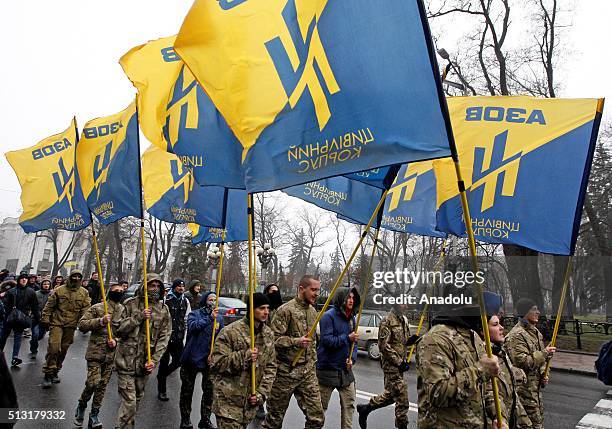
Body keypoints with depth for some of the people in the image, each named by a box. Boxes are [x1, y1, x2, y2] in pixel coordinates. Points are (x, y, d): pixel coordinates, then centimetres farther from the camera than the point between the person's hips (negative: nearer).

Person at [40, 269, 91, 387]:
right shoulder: (60, 290, -2)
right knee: (54, 348, -12)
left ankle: (55, 372, 27)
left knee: (63, 350, 11)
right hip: (57, 323, -2)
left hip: (71, 326, 3)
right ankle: (48, 374, -1)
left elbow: (85, 309, 3)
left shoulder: (84, 293, 2)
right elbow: (49, 305, 2)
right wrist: (45, 319, -1)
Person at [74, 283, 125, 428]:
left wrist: (116, 341, -7)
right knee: (93, 383, -8)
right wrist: (100, 321, -21)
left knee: (102, 385, 10)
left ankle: (94, 415, 24)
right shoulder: (97, 308, -4)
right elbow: (81, 325, -8)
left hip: (111, 355, 3)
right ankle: (81, 406, 21)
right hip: (95, 352, -3)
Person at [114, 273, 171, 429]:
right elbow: (119, 329, -6)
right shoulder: (131, 304, -4)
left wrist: (154, 360, -10)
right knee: (129, 401, -5)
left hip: (145, 363, 3)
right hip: (127, 361, -3)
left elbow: (164, 337, 0)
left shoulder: (164, 310, 2)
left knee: (137, 398, 18)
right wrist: (138, 317, -20)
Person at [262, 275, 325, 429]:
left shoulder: (313, 311, 10)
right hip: (286, 370, -6)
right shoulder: (286, 310, -14)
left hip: (308, 371, 6)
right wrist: (296, 341, -24)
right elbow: (272, 338, -18)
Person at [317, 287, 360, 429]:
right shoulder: (329, 316, -15)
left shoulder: (351, 318, 7)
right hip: (328, 368, -6)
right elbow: (326, 340, -22)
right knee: (321, 405, 8)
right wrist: (347, 338, -24)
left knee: (349, 403, 12)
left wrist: (352, 358, -4)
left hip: (346, 369, 6)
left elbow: (354, 342, 12)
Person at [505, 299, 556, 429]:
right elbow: (521, 362, -28)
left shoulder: (535, 331, 11)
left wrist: (543, 374, 7)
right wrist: (544, 353, -21)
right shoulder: (516, 335, -21)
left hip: (536, 387, 9)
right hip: (525, 390, -9)